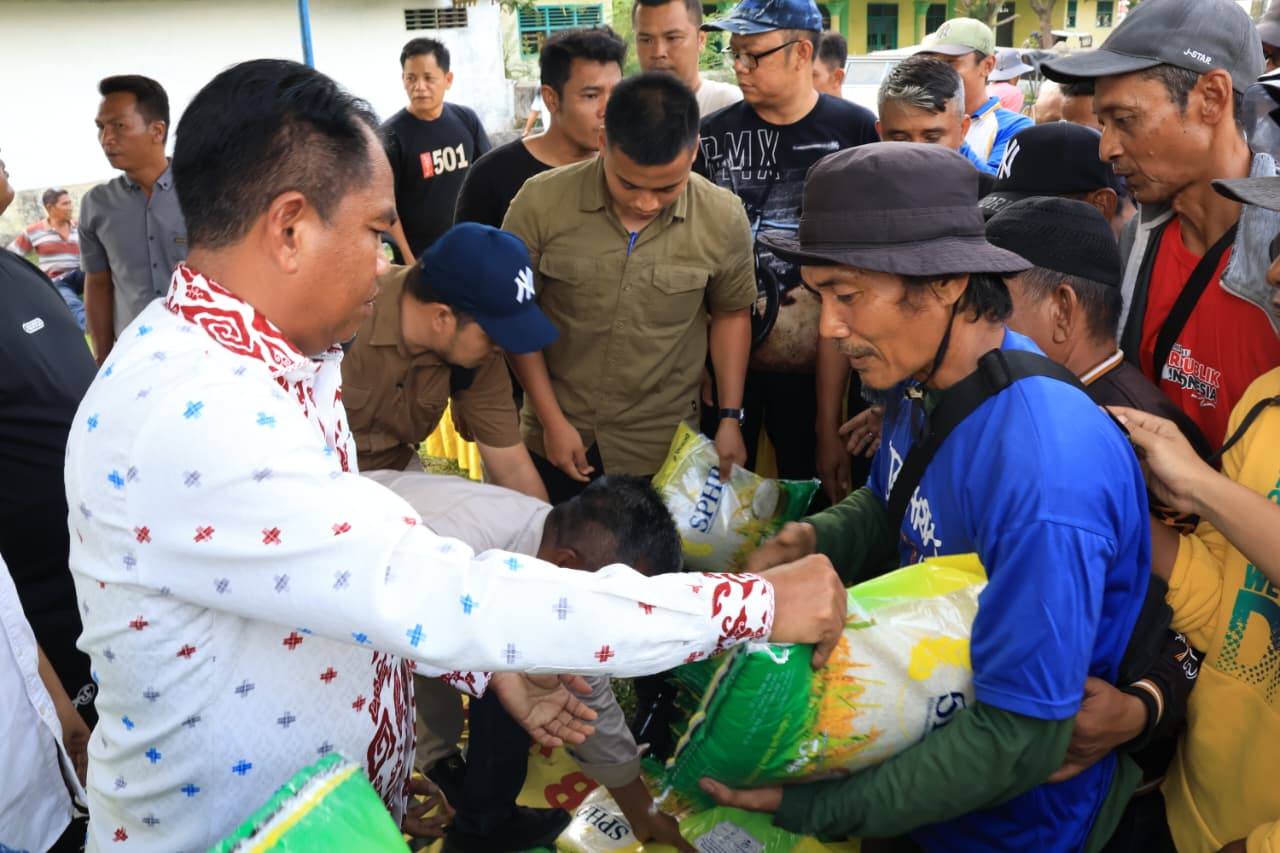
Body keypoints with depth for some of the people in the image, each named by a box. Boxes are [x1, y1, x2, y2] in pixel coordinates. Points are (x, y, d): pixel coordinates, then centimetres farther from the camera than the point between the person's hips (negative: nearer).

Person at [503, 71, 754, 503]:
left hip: (661, 450, 0)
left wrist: (730, 417, 1)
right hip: (554, 440, 1)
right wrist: (551, 419, -6)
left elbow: (730, 314, 4)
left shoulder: (723, 219, -12)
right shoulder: (540, 202, -15)